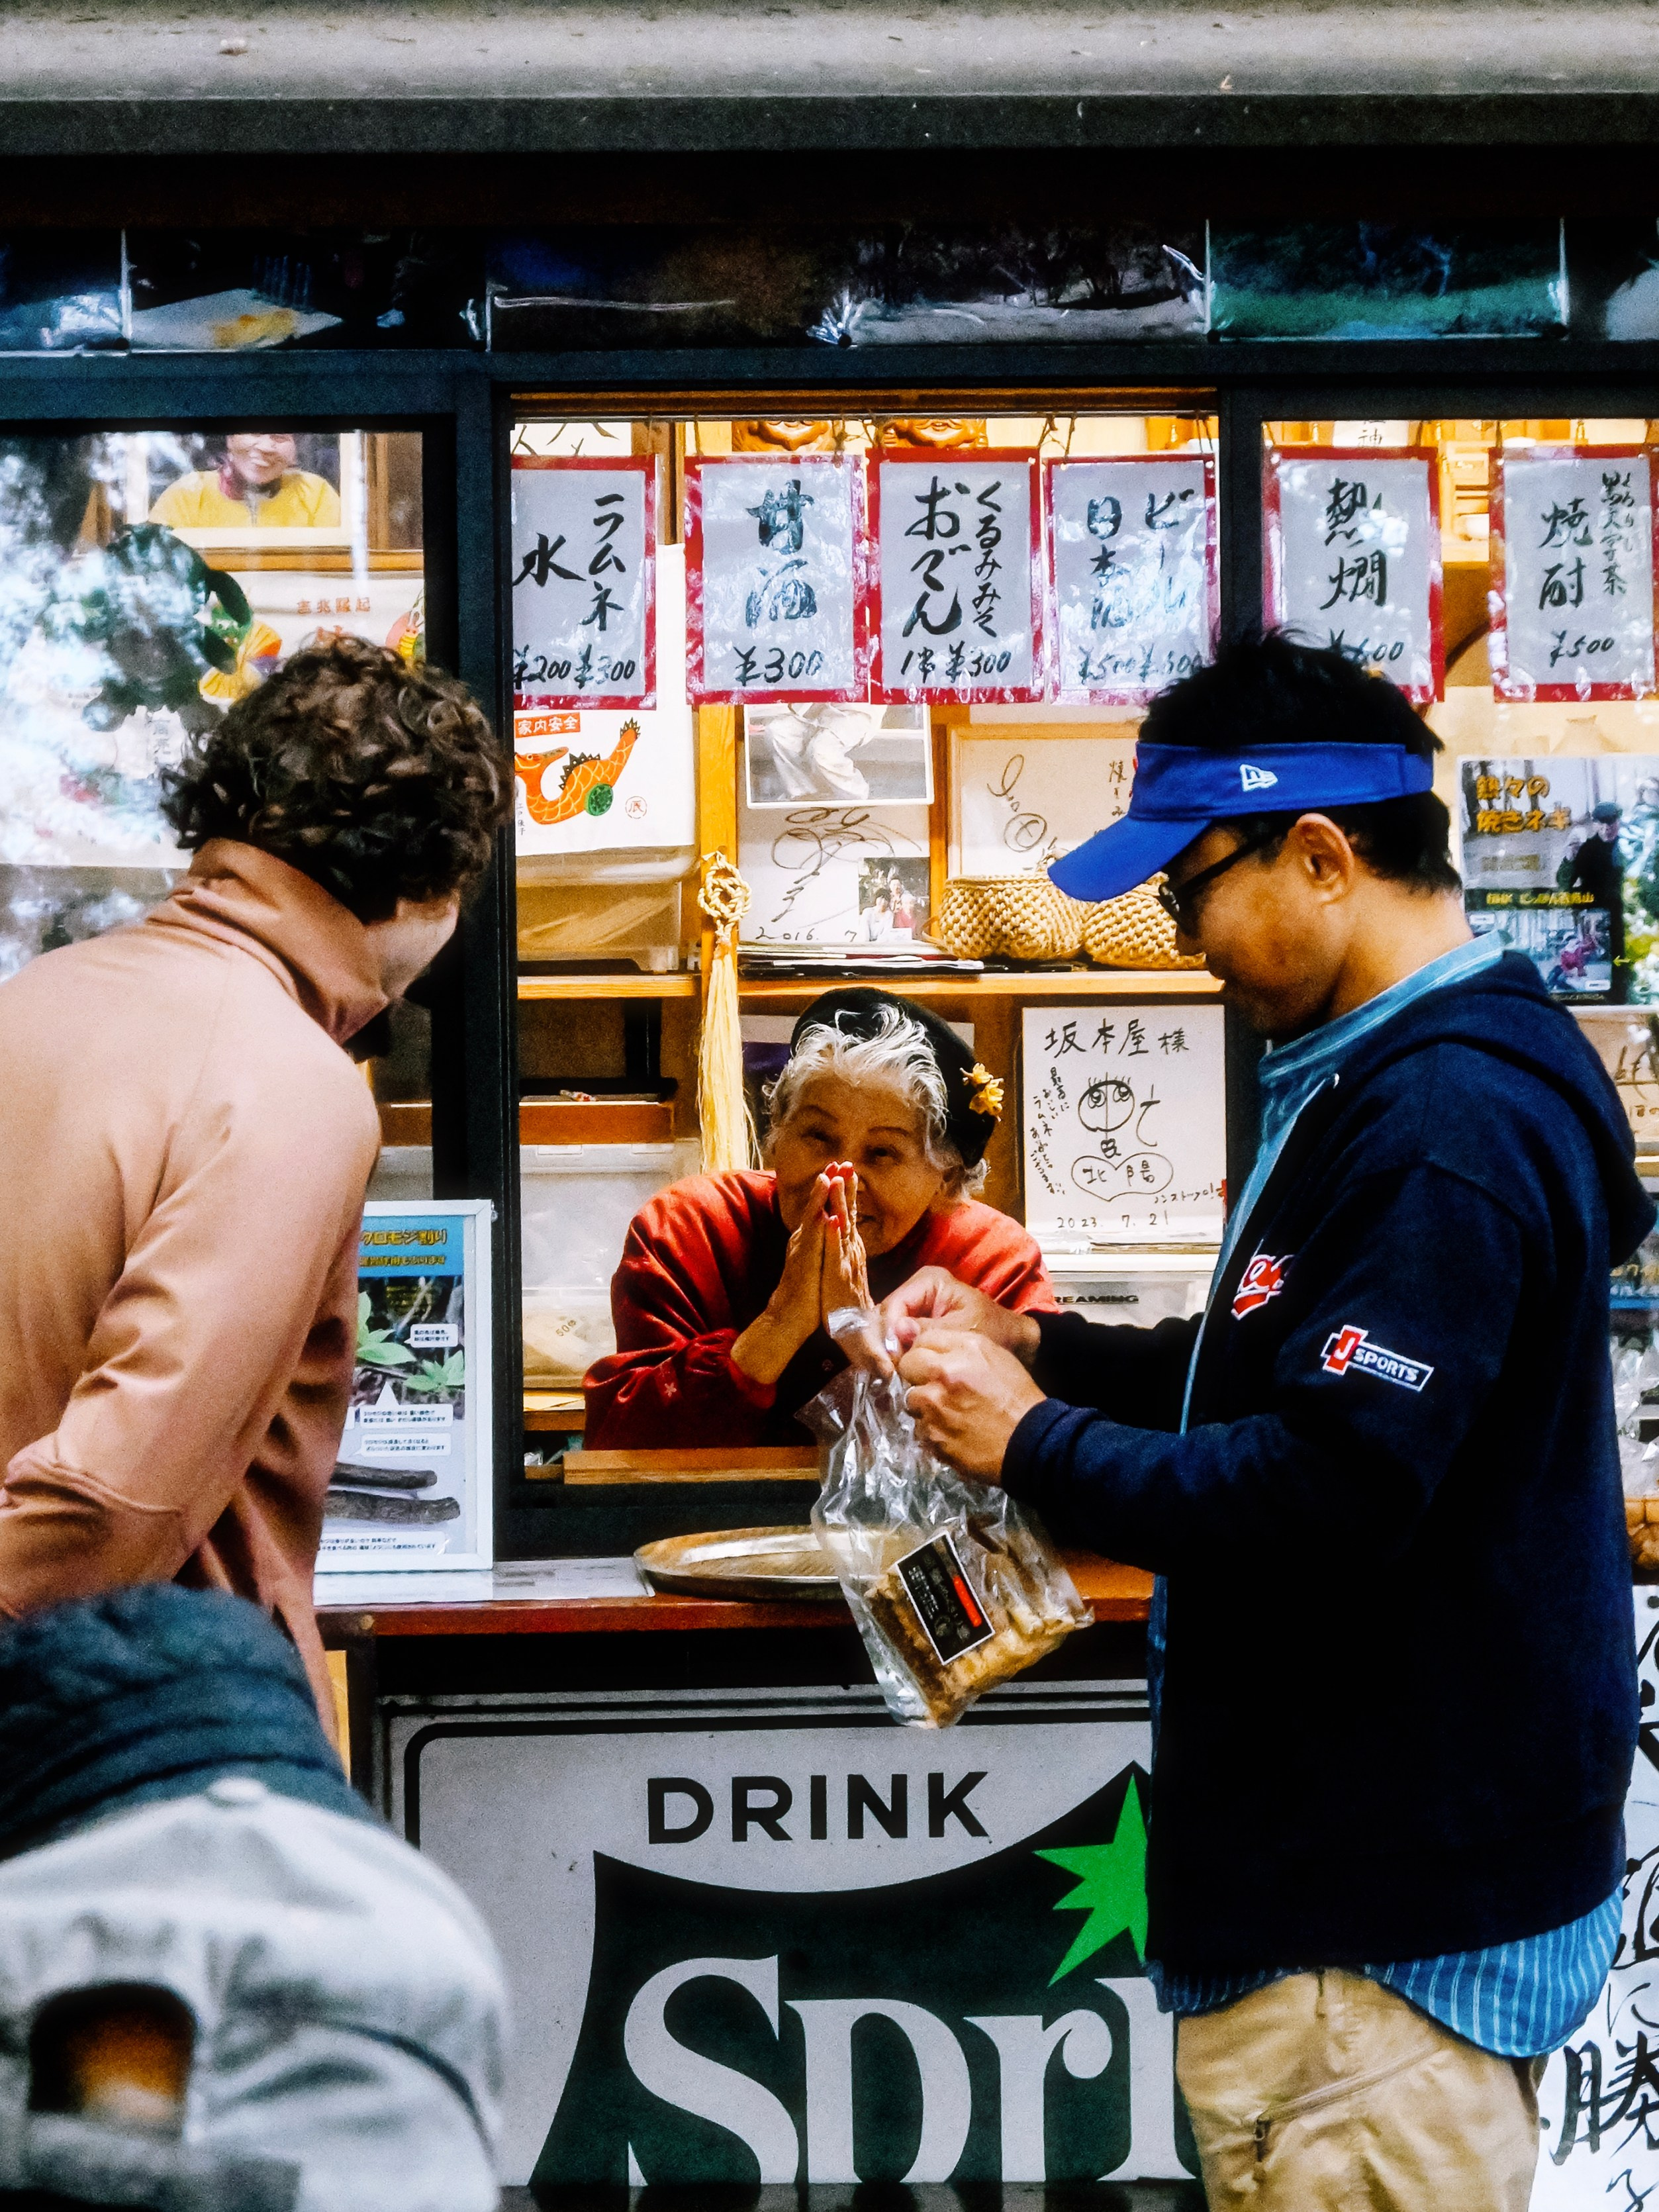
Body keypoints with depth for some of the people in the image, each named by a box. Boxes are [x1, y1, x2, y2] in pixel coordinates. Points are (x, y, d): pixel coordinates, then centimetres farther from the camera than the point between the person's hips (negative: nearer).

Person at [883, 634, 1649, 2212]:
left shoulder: (1449, 1121, -21)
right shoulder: (1380, 1079, 14)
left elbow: (1333, 1492, -27)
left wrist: (1035, 1446, -14)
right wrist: (1040, 1349, 10)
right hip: (1349, 1860, 11)